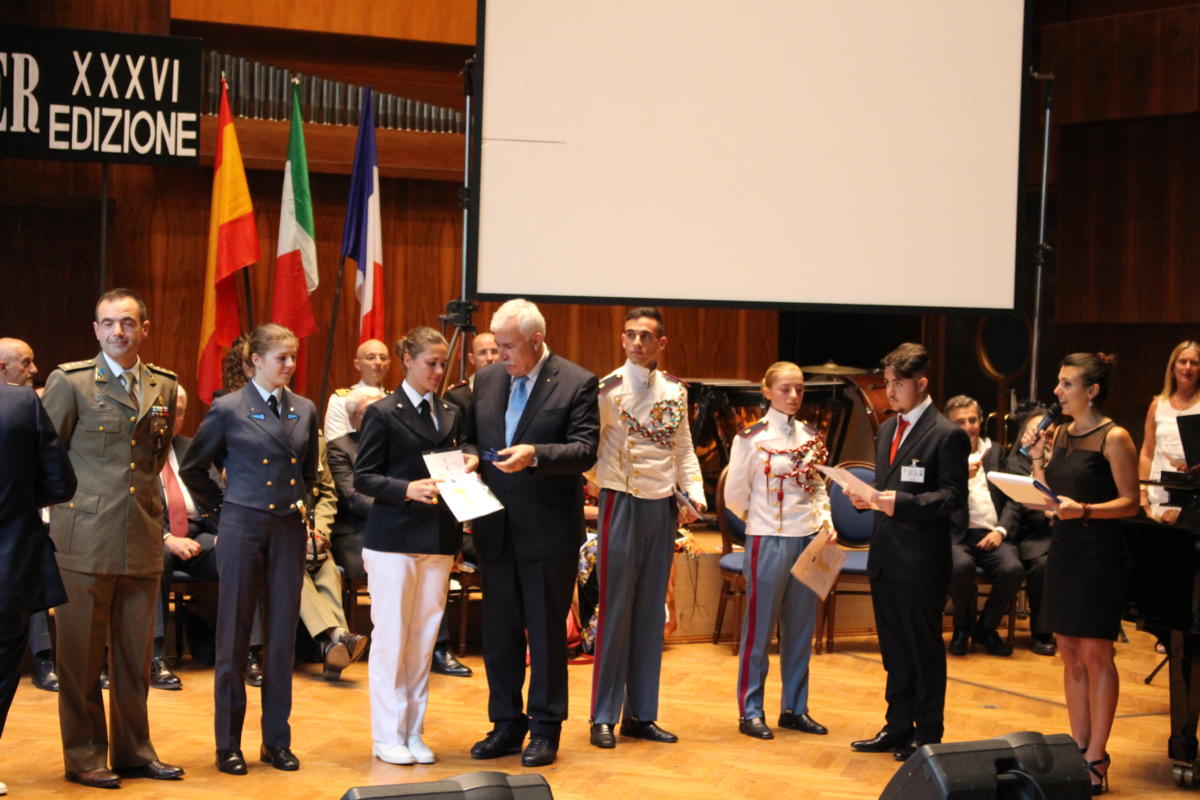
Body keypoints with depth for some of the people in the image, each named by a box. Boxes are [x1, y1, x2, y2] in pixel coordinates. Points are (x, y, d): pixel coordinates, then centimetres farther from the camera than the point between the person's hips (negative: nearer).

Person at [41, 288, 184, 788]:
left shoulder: (163, 387, 9)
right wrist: (73, 499, -1)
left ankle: (134, 751, 21)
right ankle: (84, 756, 12)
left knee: (136, 654, 11)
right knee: (81, 656, 3)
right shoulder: (70, 381, -4)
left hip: (142, 540, 4)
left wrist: (141, 494, 12)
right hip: (85, 540, -4)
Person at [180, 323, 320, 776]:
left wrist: (303, 503, 11)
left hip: (289, 531, 4)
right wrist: (219, 509, 5)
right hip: (242, 529, -4)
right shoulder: (229, 410, -4)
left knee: (282, 637, 6)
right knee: (234, 637, 2)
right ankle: (228, 744, 9)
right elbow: (193, 468, 5)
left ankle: (277, 740, 15)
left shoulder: (305, 411, 8)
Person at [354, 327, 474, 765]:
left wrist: (467, 467, -2)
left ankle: (414, 733, 15)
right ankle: (388, 737, 7)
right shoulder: (383, 413, -3)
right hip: (394, 539, -5)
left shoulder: (451, 414, 13)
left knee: (425, 638, 6)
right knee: (391, 636, -1)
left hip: (438, 541, 5)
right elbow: (363, 477, -7)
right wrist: (408, 489, -22)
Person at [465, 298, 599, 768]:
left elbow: (585, 451, -15)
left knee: (547, 630, 4)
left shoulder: (577, 384, -8)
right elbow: (472, 440, 17)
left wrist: (534, 455, -29)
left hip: (548, 530, -5)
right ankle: (506, 724, 22)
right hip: (496, 527, 5)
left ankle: (545, 729, 14)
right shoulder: (486, 381, 8)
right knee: (498, 629, 11)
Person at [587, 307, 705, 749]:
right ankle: (603, 716, 3)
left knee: (652, 610, 8)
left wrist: (695, 492, 2)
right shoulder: (607, 389, -6)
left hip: (662, 505, 5)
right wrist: (591, 483, -24)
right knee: (615, 608, -3)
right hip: (621, 501, -5)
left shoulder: (675, 391, 9)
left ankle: (641, 713, 15)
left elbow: (684, 449, 14)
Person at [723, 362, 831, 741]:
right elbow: (735, 496, -2)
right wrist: (762, 517, 6)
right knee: (759, 627, 2)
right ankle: (750, 712, 10)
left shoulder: (811, 437, 7)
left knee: (800, 627, 11)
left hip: (808, 539, 5)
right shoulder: (751, 438, -8)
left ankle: (794, 708, 21)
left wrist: (825, 520, 4)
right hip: (769, 540, -5)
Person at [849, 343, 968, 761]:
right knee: (894, 649, 14)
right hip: (885, 555, 8)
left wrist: (902, 502, -26)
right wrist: (868, 498, -1)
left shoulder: (948, 435, -10)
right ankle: (898, 727, 24)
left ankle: (927, 734, 13)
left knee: (925, 649, 3)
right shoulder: (887, 429, 15)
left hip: (921, 559, -7)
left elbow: (953, 496, -15)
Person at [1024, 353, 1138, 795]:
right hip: (1063, 550, 7)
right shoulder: (1060, 434, 10)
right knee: (1070, 654, 10)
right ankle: (1079, 749, 18)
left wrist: (1084, 510, -25)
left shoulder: (1114, 438, -10)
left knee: (1095, 654, -3)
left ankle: (1096, 759, 3)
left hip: (1099, 553, -7)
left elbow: (1130, 503, -12)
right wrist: (1037, 460, 0)